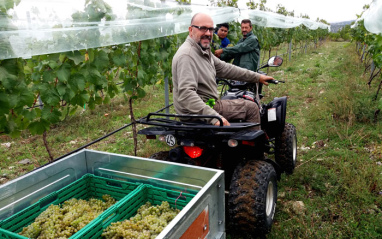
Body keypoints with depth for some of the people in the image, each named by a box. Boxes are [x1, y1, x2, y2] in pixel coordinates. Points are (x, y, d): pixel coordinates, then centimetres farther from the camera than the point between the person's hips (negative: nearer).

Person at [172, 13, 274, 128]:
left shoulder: (204, 51, 11)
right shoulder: (186, 55, -22)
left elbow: (225, 68, 17)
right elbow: (186, 93, -32)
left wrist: (257, 77, 16)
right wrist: (214, 117, -39)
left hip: (209, 104, 11)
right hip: (196, 114, -10)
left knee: (248, 102, 23)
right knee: (251, 108, -3)